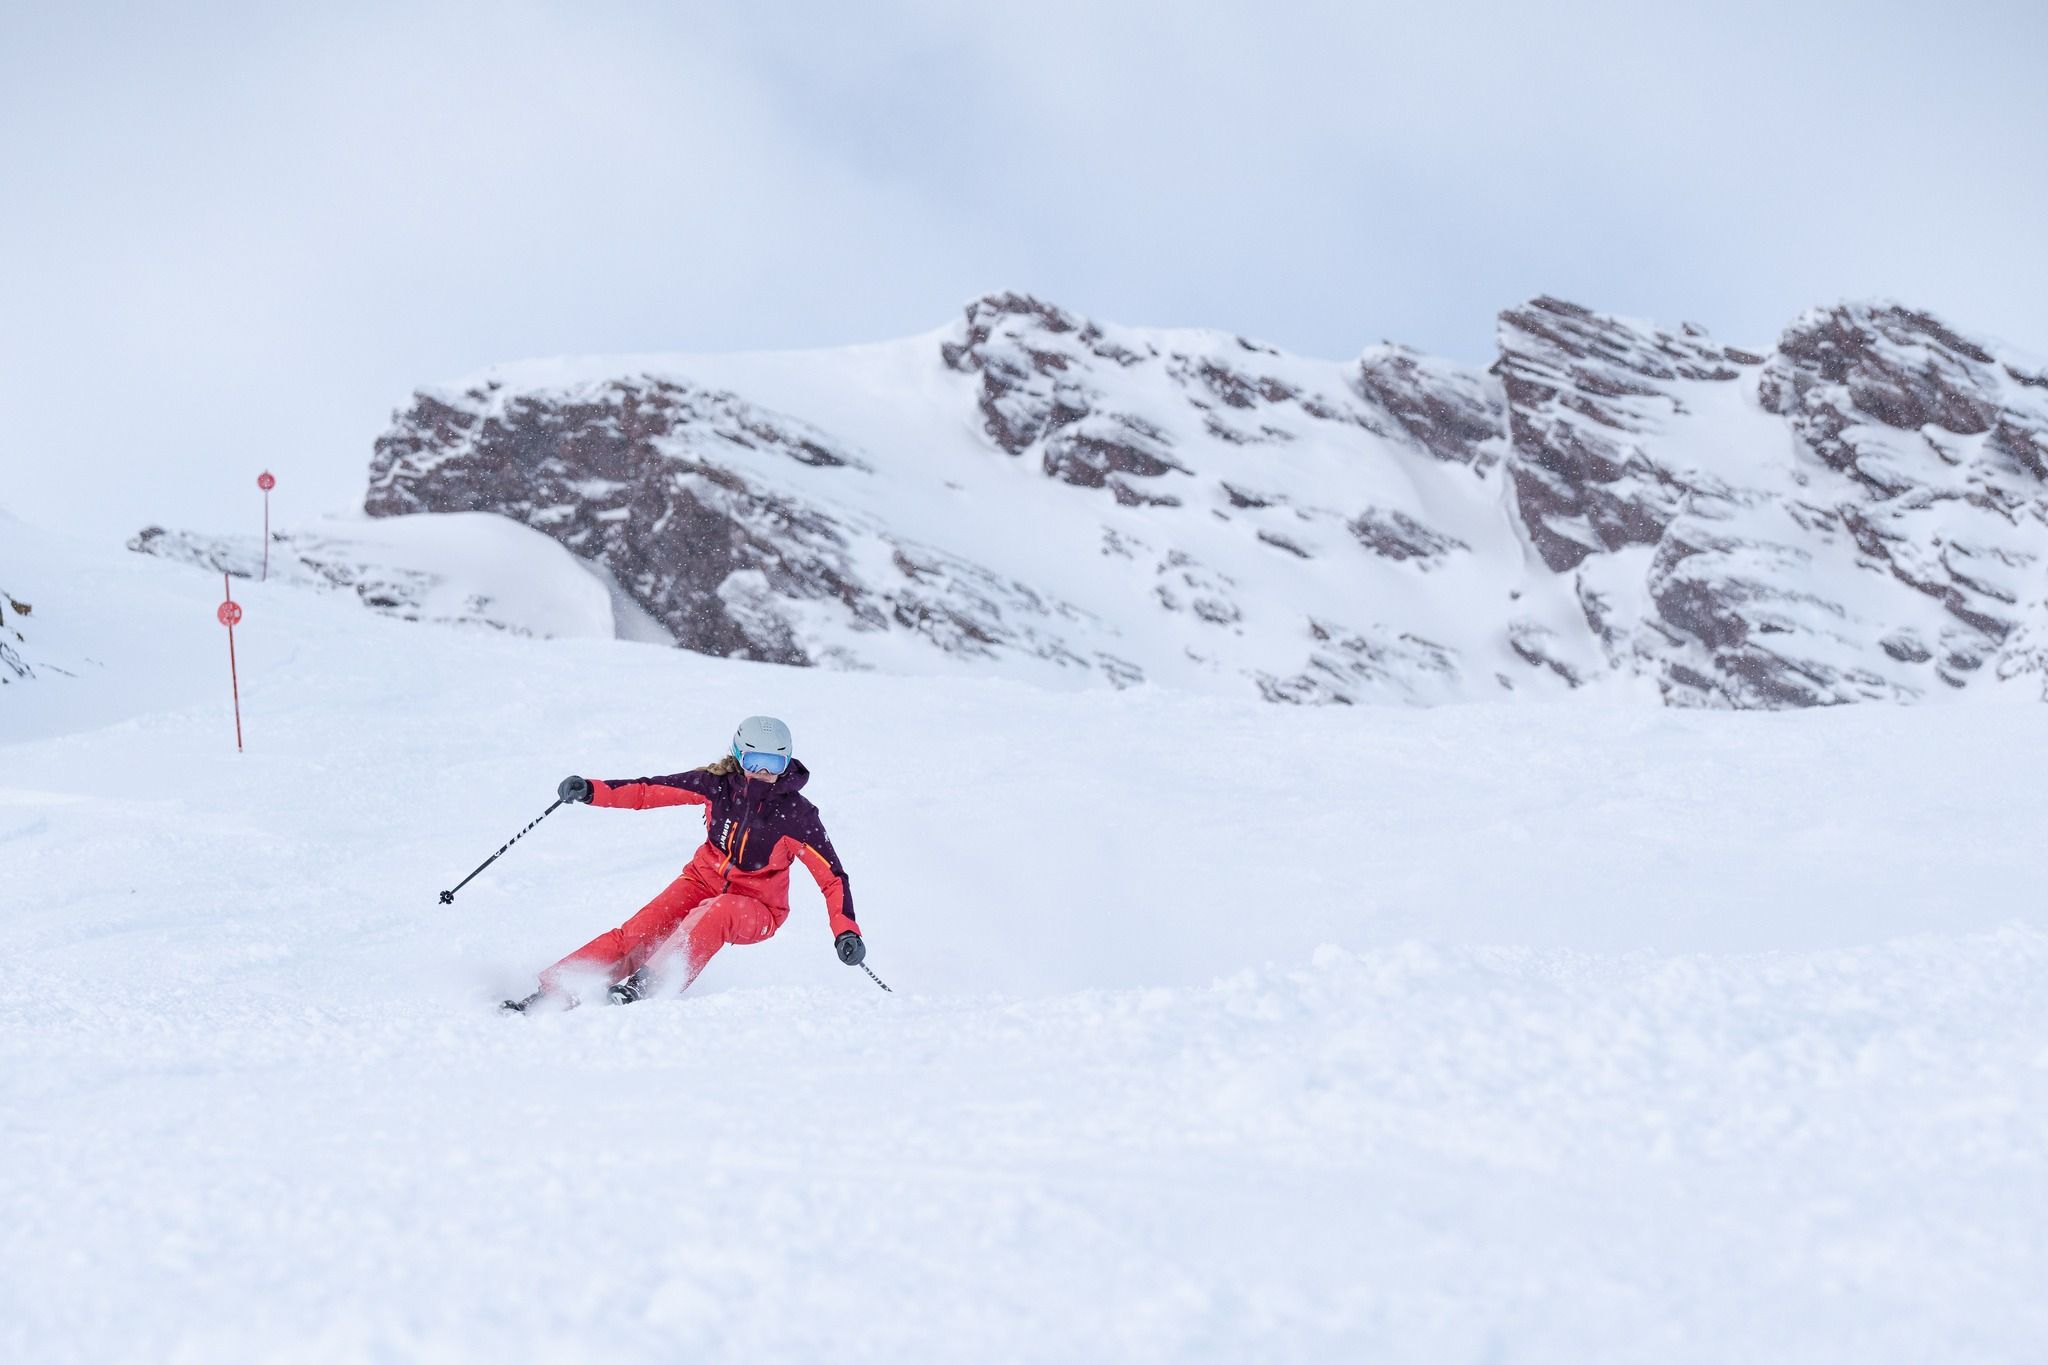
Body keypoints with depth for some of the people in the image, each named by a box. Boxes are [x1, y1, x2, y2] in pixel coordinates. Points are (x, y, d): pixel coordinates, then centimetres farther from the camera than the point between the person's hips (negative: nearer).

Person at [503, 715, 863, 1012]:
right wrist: (591, 791, -24)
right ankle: (554, 992, -25)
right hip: (704, 881, 3)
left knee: (716, 913, -38)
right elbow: (650, 791, -9)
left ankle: (645, 986, -45)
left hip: (757, 909, -3)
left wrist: (846, 931, -27)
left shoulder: (797, 815, -17)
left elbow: (832, 876, -13)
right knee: (638, 933, -21)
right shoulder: (719, 783, -10)